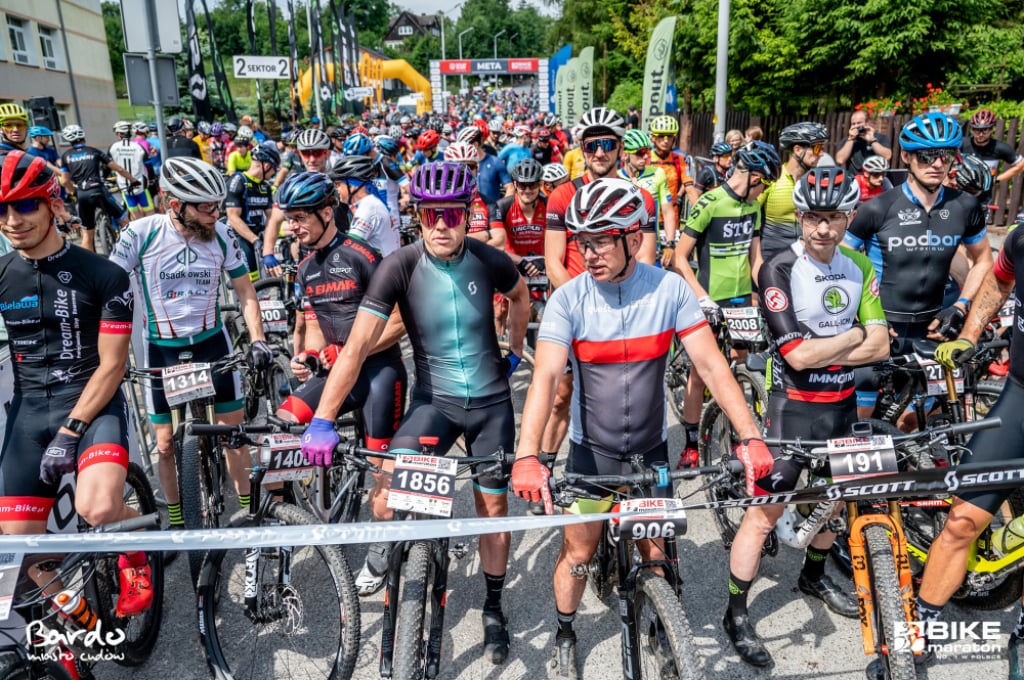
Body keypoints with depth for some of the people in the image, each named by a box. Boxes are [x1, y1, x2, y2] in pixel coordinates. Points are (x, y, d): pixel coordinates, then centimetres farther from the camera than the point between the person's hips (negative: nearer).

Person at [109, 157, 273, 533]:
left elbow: (245, 292, -2)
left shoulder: (221, 234, -11)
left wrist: (257, 340, -13)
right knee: (166, 443, 7)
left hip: (212, 343, 1)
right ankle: (176, 521, 28)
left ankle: (248, 511, 22)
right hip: (162, 349, -1)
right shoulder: (142, 233, -16)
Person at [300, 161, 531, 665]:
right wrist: (322, 420, -29)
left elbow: (520, 296, 12)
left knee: (493, 507, 10)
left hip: (492, 401, 1)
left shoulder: (488, 260, -13)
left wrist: (516, 352, 13)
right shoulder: (401, 266, -18)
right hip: (433, 399, -1)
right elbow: (358, 346, -23)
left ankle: (493, 611, 32)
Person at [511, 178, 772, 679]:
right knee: (578, 552, 8)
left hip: (651, 448, 1)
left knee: (658, 556, 12)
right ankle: (565, 638, 34)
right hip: (591, 449, -1)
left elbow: (711, 364, -14)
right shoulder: (568, 299, -15)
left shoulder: (670, 289, -13)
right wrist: (526, 456, -36)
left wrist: (750, 436, -23)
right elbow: (545, 377, -24)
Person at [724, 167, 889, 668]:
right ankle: (736, 613, 11)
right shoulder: (779, 271, -16)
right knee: (764, 513, -3)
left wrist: (821, 352, -17)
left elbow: (880, 348, -4)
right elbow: (797, 354, -23)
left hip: (842, 405, 6)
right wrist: (854, 334, -10)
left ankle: (813, 576, 47)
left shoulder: (859, 267, 2)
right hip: (793, 407, -6)